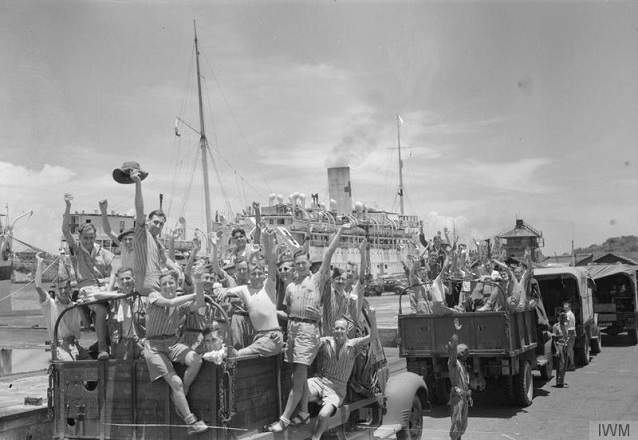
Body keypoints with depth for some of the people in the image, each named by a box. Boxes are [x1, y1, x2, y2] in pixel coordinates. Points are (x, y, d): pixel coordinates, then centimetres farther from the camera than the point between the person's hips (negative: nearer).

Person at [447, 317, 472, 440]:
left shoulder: (462, 365, 18)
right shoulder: (453, 363, -9)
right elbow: (452, 348, -26)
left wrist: (468, 395, 24)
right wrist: (456, 333, -34)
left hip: (464, 396, 9)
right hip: (457, 396, -9)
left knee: (463, 424, 13)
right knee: (457, 422, -8)